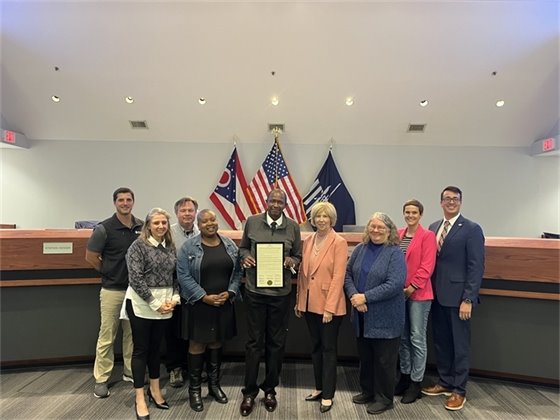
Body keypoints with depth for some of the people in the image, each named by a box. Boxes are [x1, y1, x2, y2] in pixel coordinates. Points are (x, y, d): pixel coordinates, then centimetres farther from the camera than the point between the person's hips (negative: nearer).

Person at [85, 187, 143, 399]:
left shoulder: (142, 227, 1)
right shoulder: (104, 228, -11)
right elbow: (91, 256, -4)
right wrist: (109, 272, 2)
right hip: (112, 290, -4)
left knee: (133, 333, 14)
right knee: (107, 336, 4)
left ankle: (131, 371, 29)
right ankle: (101, 379, 17)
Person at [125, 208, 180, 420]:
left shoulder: (170, 247, 6)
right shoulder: (138, 246, -10)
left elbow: (176, 276, 9)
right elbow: (135, 279, -16)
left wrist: (175, 298, -5)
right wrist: (155, 303, -16)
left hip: (165, 305, 5)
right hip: (142, 304, -5)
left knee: (156, 347, 17)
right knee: (141, 349, 4)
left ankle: (155, 389, 32)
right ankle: (140, 400, 16)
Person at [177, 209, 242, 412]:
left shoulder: (230, 244, 3)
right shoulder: (189, 247, -7)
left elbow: (237, 271, 4)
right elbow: (183, 276, -11)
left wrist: (229, 293, -9)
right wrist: (205, 297, -16)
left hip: (224, 304, 3)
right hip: (199, 304, -3)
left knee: (217, 343, 15)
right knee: (197, 344, 7)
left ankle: (214, 384, 31)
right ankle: (194, 389, 23)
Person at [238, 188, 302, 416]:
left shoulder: (293, 227, 2)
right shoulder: (252, 222, 0)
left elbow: (298, 256, 9)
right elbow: (243, 247, 11)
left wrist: (291, 261, -12)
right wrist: (245, 257, -10)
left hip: (280, 292, 1)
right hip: (254, 289, -1)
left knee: (276, 342, 13)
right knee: (254, 341, 7)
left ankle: (270, 389, 32)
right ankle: (249, 391, 25)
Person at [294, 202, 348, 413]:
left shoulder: (339, 242, -11)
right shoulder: (308, 241, 7)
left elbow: (338, 277, -15)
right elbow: (302, 273, 10)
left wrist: (329, 307, -18)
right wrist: (299, 301, 8)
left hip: (329, 305, -6)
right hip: (310, 303, 6)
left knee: (328, 349, 7)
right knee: (315, 347, 17)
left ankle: (328, 395, 21)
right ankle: (319, 387, 33)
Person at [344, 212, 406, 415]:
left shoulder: (395, 253, -11)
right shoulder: (360, 249, 5)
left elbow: (395, 284, -21)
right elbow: (348, 274, 5)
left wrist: (365, 297, -21)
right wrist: (353, 295, -13)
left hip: (385, 317, -5)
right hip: (362, 315, 5)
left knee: (384, 359, 8)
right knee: (364, 356, 18)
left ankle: (384, 398, 26)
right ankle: (367, 391, 36)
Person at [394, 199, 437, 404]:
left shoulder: (427, 235, -6)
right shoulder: (398, 234, 9)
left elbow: (427, 266, -12)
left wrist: (412, 287, -14)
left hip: (418, 293, -5)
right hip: (399, 292, 5)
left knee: (417, 338, 3)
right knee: (402, 336, 14)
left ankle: (416, 382, 16)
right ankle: (405, 375, 29)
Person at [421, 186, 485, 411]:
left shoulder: (472, 229, -7)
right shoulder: (433, 227, 10)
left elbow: (476, 267, -11)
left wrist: (468, 299, -15)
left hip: (458, 296, -5)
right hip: (437, 295, 6)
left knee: (460, 344, 8)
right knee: (440, 341, 15)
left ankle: (459, 390, 22)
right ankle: (445, 382, 32)